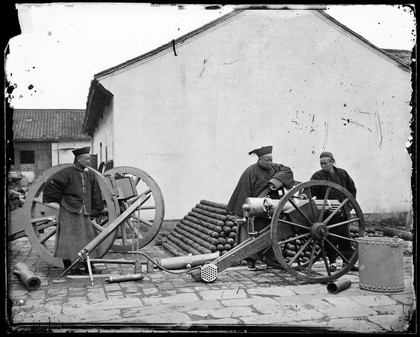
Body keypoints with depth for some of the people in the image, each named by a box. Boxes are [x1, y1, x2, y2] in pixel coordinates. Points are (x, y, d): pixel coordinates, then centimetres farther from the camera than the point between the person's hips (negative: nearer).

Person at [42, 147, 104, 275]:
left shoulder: (89, 174, 11)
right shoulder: (67, 173, -8)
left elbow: (96, 194, 18)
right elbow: (50, 184, -10)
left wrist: (95, 210, 12)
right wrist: (60, 198, -5)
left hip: (84, 214, 6)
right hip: (69, 212, -6)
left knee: (87, 238, 6)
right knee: (70, 240, -3)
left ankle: (88, 266, 13)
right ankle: (69, 267, 3)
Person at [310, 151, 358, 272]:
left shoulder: (342, 174, 7)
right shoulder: (317, 176, -3)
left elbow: (352, 189, 16)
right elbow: (309, 192, -10)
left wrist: (349, 205, 8)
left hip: (342, 212, 3)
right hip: (327, 214, -3)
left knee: (345, 237, 6)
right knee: (331, 239, 0)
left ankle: (348, 261, 15)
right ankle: (332, 262, 14)